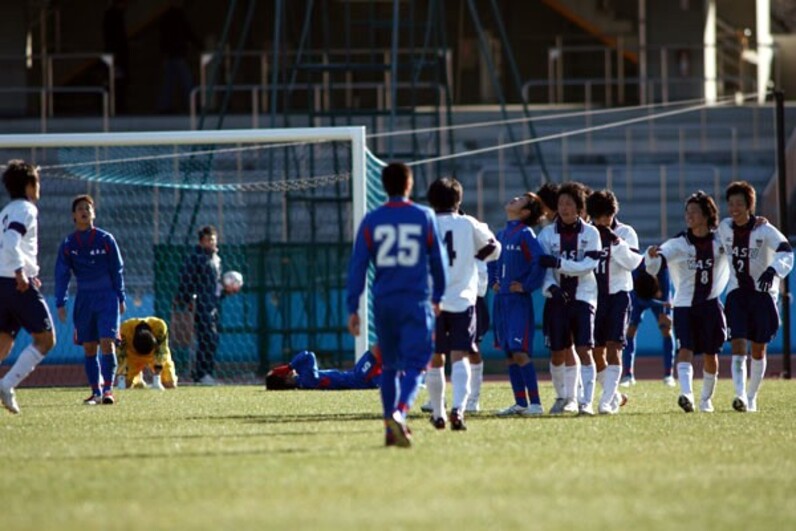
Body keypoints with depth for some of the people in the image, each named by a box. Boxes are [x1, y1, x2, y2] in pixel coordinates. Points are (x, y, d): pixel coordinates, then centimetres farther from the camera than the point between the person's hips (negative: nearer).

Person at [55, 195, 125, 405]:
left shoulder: (105, 239, -1)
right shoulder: (68, 244, 4)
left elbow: (117, 269, 4)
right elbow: (62, 275, 5)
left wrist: (120, 298, 4)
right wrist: (60, 303, -2)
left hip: (107, 297, -3)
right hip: (84, 299, 3)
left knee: (107, 343, -14)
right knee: (89, 347, 2)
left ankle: (108, 389, -12)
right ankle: (95, 392, 9)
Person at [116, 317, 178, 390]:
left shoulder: (159, 326, -37)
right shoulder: (126, 328, -35)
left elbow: (161, 351, -32)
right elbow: (121, 353, -27)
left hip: (154, 355, 0)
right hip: (133, 355, 0)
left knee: (170, 384, -11)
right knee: (127, 384, -14)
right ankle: (137, 379, 23)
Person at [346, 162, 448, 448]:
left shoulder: (371, 220, 3)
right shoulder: (424, 217, 1)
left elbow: (358, 265, 0)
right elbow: (438, 260, 9)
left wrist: (353, 308, 3)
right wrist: (438, 296, 23)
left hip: (383, 303, 2)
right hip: (416, 301, -2)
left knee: (389, 366, 15)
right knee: (414, 365, -6)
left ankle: (390, 428, 16)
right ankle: (400, 413, -31)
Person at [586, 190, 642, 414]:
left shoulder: (625, 233, -1)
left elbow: (633, 262, -13)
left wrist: (616, 242, -24)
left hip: (617, 295, -3)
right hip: (593, 296, 3)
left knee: (613, 346, -14)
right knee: (597, 351, 6)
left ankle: (607, 401, -18)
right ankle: (614, 395, 24)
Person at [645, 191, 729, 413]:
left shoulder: (721, 241, 1)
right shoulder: (679, 243, -6)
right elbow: (652, 267, -14)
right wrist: (651, 255, -37)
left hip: (711, 305, 2)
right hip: (685, 305, -2)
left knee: (710, 355, 9)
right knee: (685, 349, -19)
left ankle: (706, 399, 26)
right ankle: (686, 393, -32)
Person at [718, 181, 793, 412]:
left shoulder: (763, 230, -12)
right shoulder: (724, 228, 1)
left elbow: (785, 252, -25)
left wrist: (772, 271, -42)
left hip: (762, 293, -2)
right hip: (737, 294, 2)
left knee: (758, 350, 6)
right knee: (738, 345, -15)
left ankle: (751, 397, 21)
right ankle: (740, 394, -26)